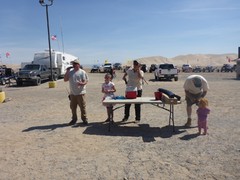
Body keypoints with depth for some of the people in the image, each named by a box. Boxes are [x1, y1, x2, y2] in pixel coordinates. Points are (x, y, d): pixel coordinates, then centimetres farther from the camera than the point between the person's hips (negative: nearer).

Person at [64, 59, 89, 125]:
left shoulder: (82, 72, -2)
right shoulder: (70, 71, 8)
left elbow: (86, 81, -4)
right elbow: (65, 80, 4)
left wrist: (82, 83, -26)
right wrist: (67, 72, -5)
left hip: (81, 93, -3)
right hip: (72, 93, 4)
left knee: (82, 107, 3)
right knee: (73, 107, 11)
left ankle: (84, 118, 17)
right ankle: (74, 119, 26)